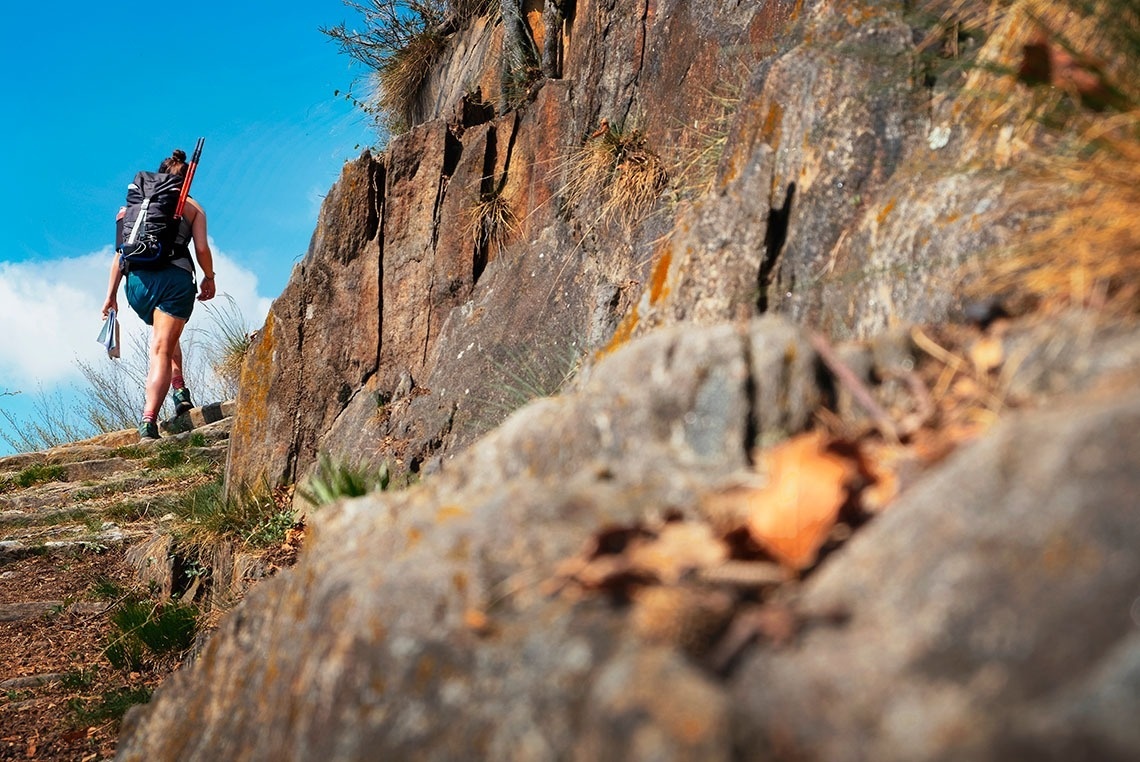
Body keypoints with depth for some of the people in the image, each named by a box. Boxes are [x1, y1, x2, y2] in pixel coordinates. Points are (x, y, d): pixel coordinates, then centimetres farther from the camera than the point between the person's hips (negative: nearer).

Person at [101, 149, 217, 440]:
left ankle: (178, 387, 17)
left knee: (165, 333, 31)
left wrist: (111, 294, 13)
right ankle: (149, 419, -18)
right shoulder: (193, 207, 13)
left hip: (138, 279, 3)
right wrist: (209, 278, 19)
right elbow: (202, 249, 1)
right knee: (161, 349, -4)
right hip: (176, 279, -3)